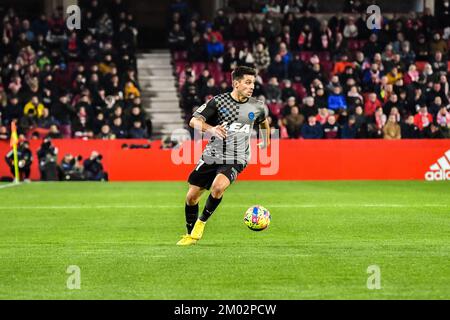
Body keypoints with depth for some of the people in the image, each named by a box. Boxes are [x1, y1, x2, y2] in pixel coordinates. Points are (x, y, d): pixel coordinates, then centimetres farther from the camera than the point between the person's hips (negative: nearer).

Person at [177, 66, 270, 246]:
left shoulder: (257, 107, 1)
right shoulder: (219, 101, -6)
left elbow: (264, 120, 26)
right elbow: (194, 121, -15)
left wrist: (266, 142, 34)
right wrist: (211, 129, -32)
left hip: (236, 160, -1)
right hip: (211, 157, 1)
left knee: (217, 187, -29)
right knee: (191, 197, 3)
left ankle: (201, 222, -4)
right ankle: (190, 235, 26)